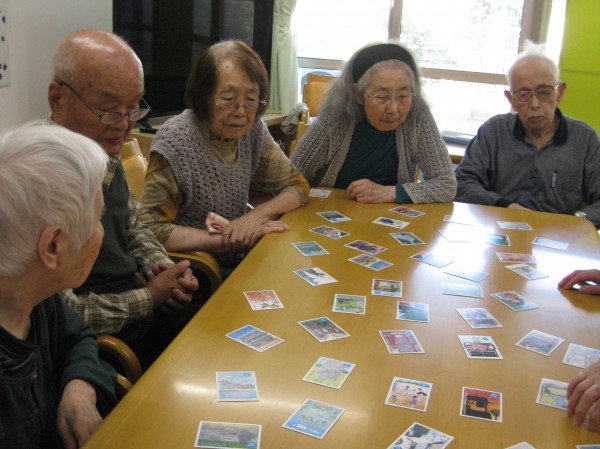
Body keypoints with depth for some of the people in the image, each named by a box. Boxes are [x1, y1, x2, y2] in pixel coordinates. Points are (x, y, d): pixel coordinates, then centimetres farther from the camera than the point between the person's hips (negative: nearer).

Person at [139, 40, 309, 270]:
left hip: (239, 262, 7)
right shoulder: (174, 141, -19)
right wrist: (225, 240, -22)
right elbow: (153, 230, -20)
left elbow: (297, 185, 7)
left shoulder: (253, 129, -2)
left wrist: (259, 214, -13)